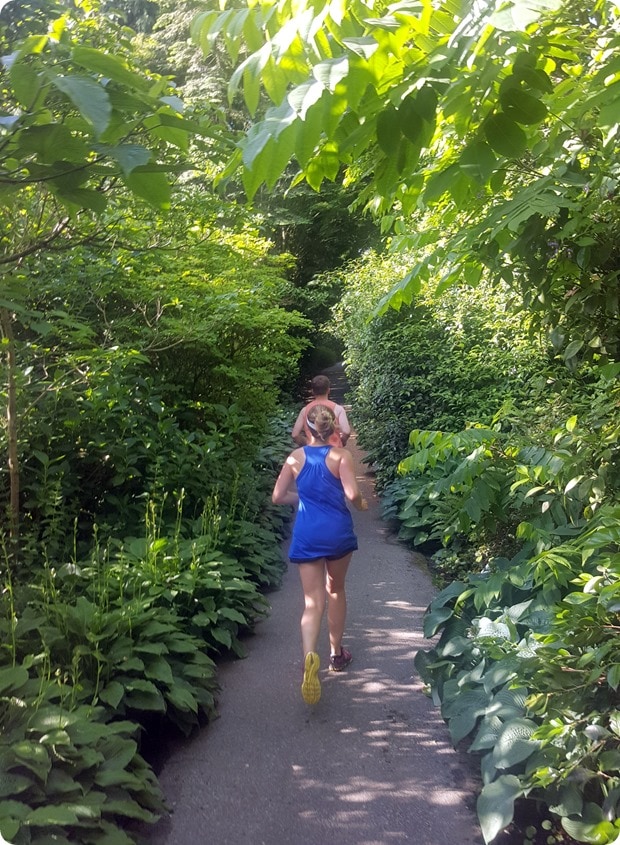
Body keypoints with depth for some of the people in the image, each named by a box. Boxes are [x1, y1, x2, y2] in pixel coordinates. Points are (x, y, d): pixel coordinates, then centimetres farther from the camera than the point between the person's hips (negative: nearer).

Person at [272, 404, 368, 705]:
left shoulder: (296, 457, 1)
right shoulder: (341, 455, -5)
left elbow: (278, 497, 2)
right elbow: (352, 493, -16)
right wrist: (361, 504, 6)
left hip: (307, 535, 0)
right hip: (338, 531, 0)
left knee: (313, 601, -2)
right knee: (336, 591, 21)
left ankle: (310, 657, -28)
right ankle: (336, 654, 32)